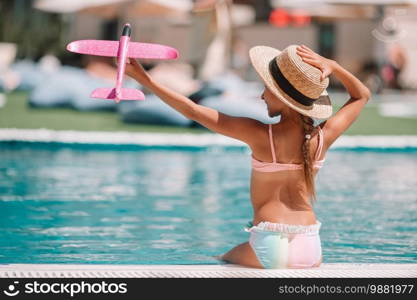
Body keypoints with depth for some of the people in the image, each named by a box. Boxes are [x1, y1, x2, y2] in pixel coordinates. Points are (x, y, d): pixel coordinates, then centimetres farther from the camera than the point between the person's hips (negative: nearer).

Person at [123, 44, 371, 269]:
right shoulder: (323, 138, -3)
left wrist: (143, 78, -2)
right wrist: (332, 66, 3)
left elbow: (192, 111, -8)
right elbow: (362, 95, 17)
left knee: (219, 262, 26)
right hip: (311, 251, 3)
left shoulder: (260, 135, -12)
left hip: (270, 249, -3)